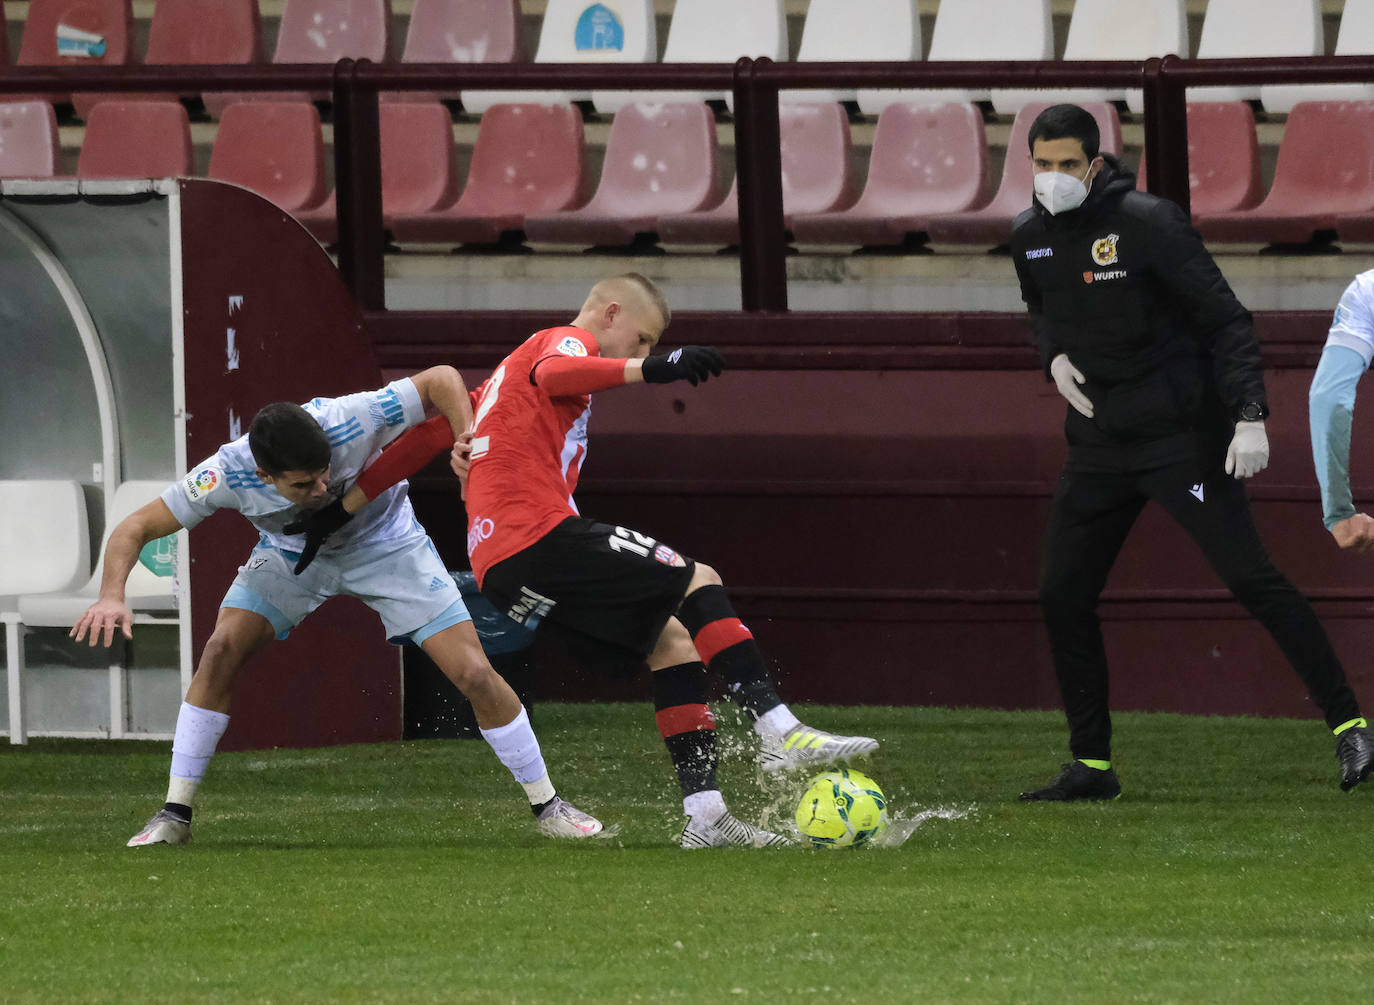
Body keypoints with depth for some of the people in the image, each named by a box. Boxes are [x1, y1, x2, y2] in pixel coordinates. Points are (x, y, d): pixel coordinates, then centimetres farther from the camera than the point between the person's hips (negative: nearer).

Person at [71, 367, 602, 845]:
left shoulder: (351, 422, -37)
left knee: (475, 673, -9)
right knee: (222, 649, -21)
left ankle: (546, 805, 10)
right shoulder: (228, 472, -33)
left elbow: (441, 380, -25)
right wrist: (112, 597, -42)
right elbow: (135, 528, -25)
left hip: (384, 541, -1)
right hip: (291, 552, 1)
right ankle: (175, 816, -8)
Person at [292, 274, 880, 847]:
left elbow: (436, 425, 32)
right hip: (541, 535, -9)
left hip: (500, 569, 9)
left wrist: (347, 506, 33)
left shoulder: (508, 370, 33)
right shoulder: (567, 339, 5)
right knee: (699, 583, -8)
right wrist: (652, 370, -35)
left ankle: (705, 815, 0)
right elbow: (554, 373, -21)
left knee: (671, 641, 11)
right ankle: (779, 734, -22)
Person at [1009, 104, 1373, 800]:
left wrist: (1249, 417, -23)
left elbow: (1226, 320, -13)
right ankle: (1091, 764, 12)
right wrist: (1053, 357, 3)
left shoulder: (1147, 224, -14)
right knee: (1062, 597, 2)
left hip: (1182, 435, -6)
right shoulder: (1030, 238, 5)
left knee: (1249, 577, -12)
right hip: (1098, 442, 6)